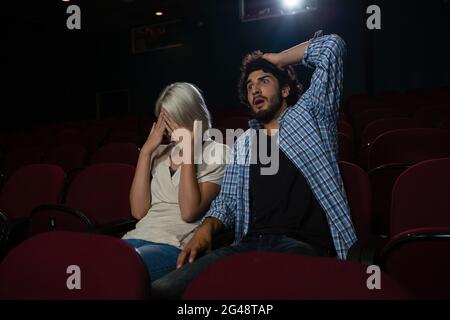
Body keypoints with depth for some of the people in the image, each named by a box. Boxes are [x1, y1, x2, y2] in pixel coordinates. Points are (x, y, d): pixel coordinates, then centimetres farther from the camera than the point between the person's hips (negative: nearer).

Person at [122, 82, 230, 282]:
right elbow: (138, 211, 5)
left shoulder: (218, 153, 2)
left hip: (178, 245, -5)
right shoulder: (159, 153, 17)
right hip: (140, 237, 5)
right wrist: (145, 151, 3)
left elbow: (189, 212, -11)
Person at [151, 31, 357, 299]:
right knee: (162, 288, -19)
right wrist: (206, 229, 1)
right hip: (249, 244, 5)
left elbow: (332, 46, 8)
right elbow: (227, 202, 22)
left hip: (303, 245, -4)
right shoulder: (243, 144, 25)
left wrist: (277, 59, 19)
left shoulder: (309, 115, 13)